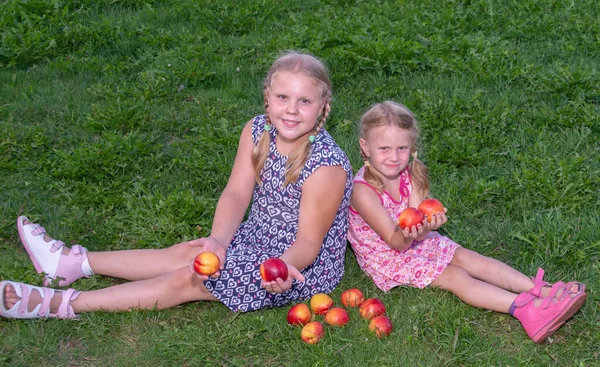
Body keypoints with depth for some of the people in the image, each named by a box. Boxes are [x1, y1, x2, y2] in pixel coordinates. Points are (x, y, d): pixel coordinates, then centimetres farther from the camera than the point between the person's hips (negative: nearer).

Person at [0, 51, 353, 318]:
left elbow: (308, 242, -24)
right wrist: (218, 240, -30)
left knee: (186, 279, -11)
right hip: (260, 236, 6)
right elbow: (236, 195, -13)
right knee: (182, 253, 3)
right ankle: (72, 261, 14)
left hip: (303, 265, -6)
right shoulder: (257, 131, -10)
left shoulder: (327, 166, -28)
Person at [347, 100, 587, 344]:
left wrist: (425, 225, -41)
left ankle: (542, 290, -17)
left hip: (416, 240, 6)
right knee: (455, 276, -19)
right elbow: (395, 242, -23)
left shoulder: (409, 174, -8)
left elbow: (418, 226, -17)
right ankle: (526, 310, -29)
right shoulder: (364, 191, -28)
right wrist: (407, 235, -46)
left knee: (468, 258, -9)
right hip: (386, 257, -6)